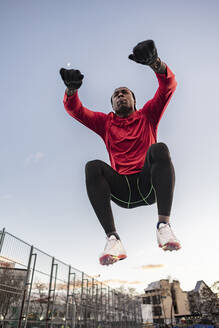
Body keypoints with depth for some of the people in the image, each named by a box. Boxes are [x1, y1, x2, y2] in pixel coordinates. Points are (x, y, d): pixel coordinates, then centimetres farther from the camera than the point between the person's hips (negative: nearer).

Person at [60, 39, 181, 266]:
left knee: (159, 148, -27)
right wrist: (71, 89, -11)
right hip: (122, 191, 1)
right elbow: (75, 110, 11)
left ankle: (163, 224, -36)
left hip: (149, 184, 0)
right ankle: (113, 238, -34)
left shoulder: (147, 116, 18)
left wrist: (155, 63, -15)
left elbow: (169, 85, 7)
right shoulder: (106, 123, 21)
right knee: (92, 166, -25)